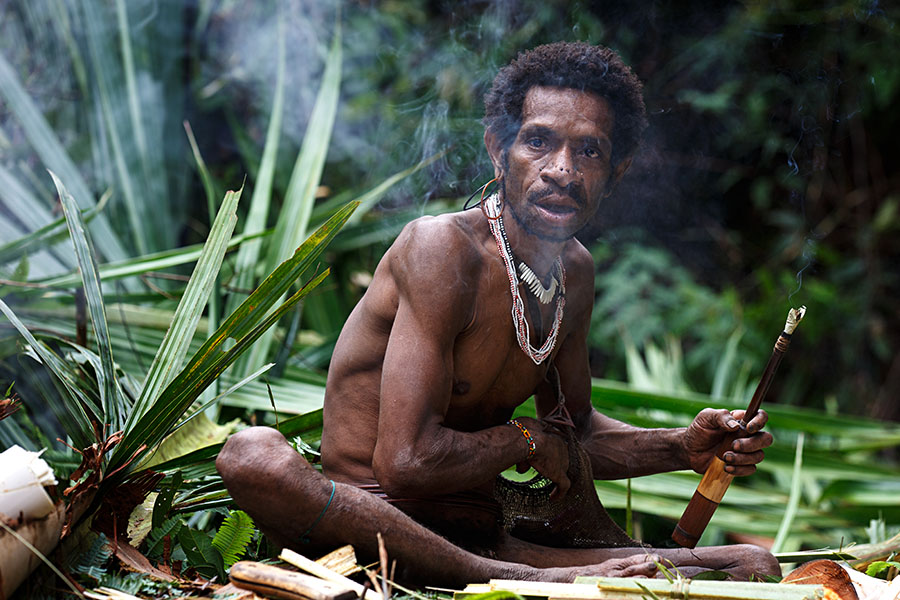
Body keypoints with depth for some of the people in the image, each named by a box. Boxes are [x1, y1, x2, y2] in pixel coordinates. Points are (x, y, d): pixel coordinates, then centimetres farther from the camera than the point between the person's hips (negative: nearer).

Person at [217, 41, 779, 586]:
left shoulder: (577, 272, 7)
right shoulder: (442, 249, -17)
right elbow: (407, 461, -25)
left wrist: (685, 448, 4)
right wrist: (528, 441, -9)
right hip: (373, 523, -4)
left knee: (753, 567, -5)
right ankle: (531, 581, -37)